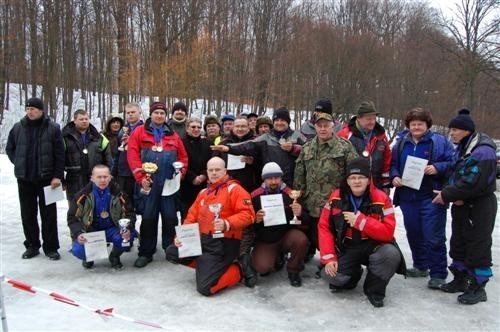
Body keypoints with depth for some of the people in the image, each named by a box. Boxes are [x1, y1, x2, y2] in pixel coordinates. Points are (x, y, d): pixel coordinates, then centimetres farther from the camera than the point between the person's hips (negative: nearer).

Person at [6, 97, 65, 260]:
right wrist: (18, 164, 4)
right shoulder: (18, 128, 3)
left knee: (49, 214, 3)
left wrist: (57, 175, -11)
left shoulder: (53, 128, -5)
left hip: (46, 178, -3)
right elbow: (9, 148, 16)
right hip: (24, 178, 3)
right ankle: (32, 245, 24)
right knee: (28, 213, 11)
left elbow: (59, 153, -7)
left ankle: (51, 247, 13)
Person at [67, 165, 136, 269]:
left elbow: (129, 214, -3)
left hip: (112, 229, 1)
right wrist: (78, 233, -23)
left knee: (128, 236, -30)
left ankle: (114, 257, 6)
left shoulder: (117, 193, -9)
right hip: (90, 230, 0)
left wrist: (128, 229, -23)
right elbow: (72, 217, -5)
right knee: (78, 250, -27)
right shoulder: (84, 195, -10)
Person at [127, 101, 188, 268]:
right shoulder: (139, 132, 4)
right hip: (148, 183, -2)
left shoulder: (173, 135, 14)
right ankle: (146, 253, 15)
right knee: (148, 217, 4)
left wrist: (180, 173, -2)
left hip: (169, 183, 2)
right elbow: (133, 155, -5)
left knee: (170, 217, 6)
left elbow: (183, 157, 13)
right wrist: (141, 177, -13)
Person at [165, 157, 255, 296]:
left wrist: (227, 224, -32)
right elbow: (192, 216, 19)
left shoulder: (234, 189, -7)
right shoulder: (203, 192, 16)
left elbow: (248, 214, -17)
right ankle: (204, 264, 11)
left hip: (223, 244, -8)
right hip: (202, 239, 8)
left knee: (205, 287, -16)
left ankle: (237, 271, 7)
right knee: (171, 252, 3)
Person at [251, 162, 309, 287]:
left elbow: (305, 224, -4)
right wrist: (255, 220, -22)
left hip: (286, 236, 0)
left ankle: (293, 270, -1)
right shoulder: (255, 196, -6)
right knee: (261, 267, -23)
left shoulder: (290, 194, -8)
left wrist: (300, 214, -27)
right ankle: (276, 256, 15)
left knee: (301, 239, -30)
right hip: (264, 241, 0)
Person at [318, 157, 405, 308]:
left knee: (391, 254, -32)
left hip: (374, 246, -1)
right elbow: (324, 227, -5)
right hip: (346, 247, 2)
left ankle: (374, 289, -2)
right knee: (331, 275, -22)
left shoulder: (382, 199, -12)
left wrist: (360, 220, -27)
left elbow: (388, 232, -19)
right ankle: (353, 274, 18)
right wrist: (329, 258, -15)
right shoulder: (336, 197, -5)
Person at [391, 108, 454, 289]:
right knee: (413, 234, 14)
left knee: (434, 237, -5)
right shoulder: (401, 142, 10)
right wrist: (394, 176, -2)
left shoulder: (439, 141, -2)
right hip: (408, 196, 5)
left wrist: (437, 168, -19)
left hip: (431, 197, -5)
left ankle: (438, 274, 6)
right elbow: (393, 164, 17)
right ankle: (420, 266, 31)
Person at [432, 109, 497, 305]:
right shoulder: (462, 149, 9)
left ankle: (478, 287, 13)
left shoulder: (482, 151, -20)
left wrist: (447, 195, -19)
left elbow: (473, 182, -26)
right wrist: (455, 196, -8)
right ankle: (460, 279, 31)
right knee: (458, 243, 16)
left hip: (480, 207, -9)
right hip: (461, 205, 9)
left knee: (478, 246, 0)